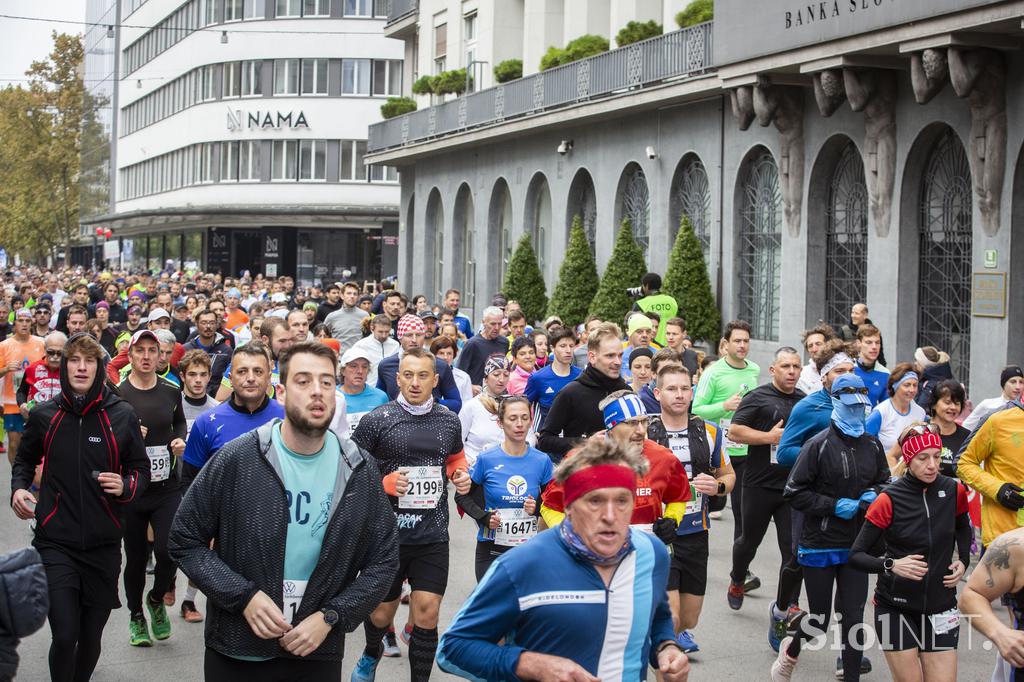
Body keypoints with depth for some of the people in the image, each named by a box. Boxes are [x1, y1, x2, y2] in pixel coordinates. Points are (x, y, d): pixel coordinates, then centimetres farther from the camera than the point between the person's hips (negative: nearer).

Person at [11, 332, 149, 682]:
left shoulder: (122, 415, -1)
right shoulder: (43, 414, 1)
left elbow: (140, 470, 9)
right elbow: (25, 460, 19)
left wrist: (126, 486, -13)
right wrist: (19, 488, -1)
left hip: (104, 544, 1)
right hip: (56, 542, -1)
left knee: (91, 636, 10)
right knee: (65, 636, -11)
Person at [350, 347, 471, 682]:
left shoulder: (449, 421, 4)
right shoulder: (376, 420, -8)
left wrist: (461, 476, 2)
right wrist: (384, 483, -20)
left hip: (433, 537, 2)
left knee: (427, 616, -4)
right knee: (381, 614, 13)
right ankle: (371, 654, 46)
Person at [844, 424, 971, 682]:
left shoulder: (954, 491, -2)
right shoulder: (889, 500, -13)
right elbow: (856, 555, -12)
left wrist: (963, 561, 6)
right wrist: (891, 565, -27)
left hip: (940, 607, 3)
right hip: (896, 608, -3)